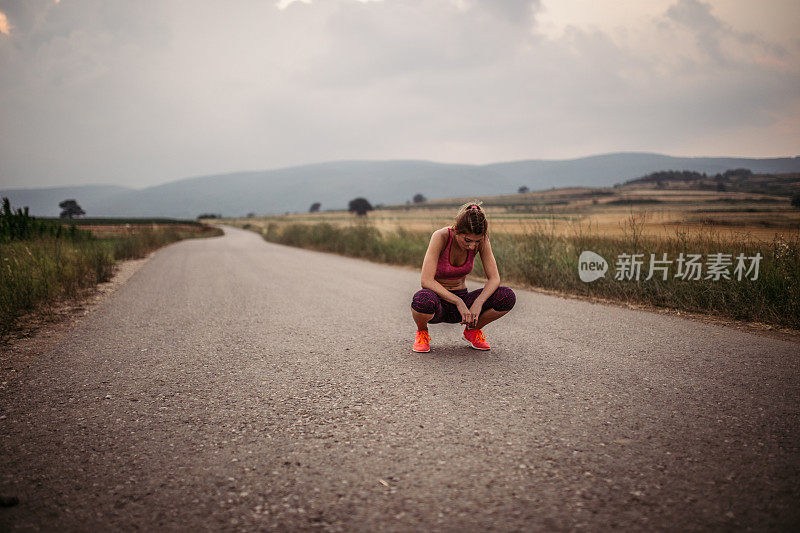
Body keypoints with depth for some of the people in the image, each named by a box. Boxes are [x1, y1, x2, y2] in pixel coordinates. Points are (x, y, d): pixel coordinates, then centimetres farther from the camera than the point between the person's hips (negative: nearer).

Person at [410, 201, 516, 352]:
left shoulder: (481, 240, -13)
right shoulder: (440, 236, -24)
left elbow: (494, 278, -12)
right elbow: (426, 281, -31)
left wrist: (478, 304, -29)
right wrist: (458, 302, -35)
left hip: (461, 301, 4)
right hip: (437, 301, -4)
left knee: (508, 297, -21)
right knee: (423, 299, -42)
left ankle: (472, 330, 7)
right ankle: (422, 333, -5)